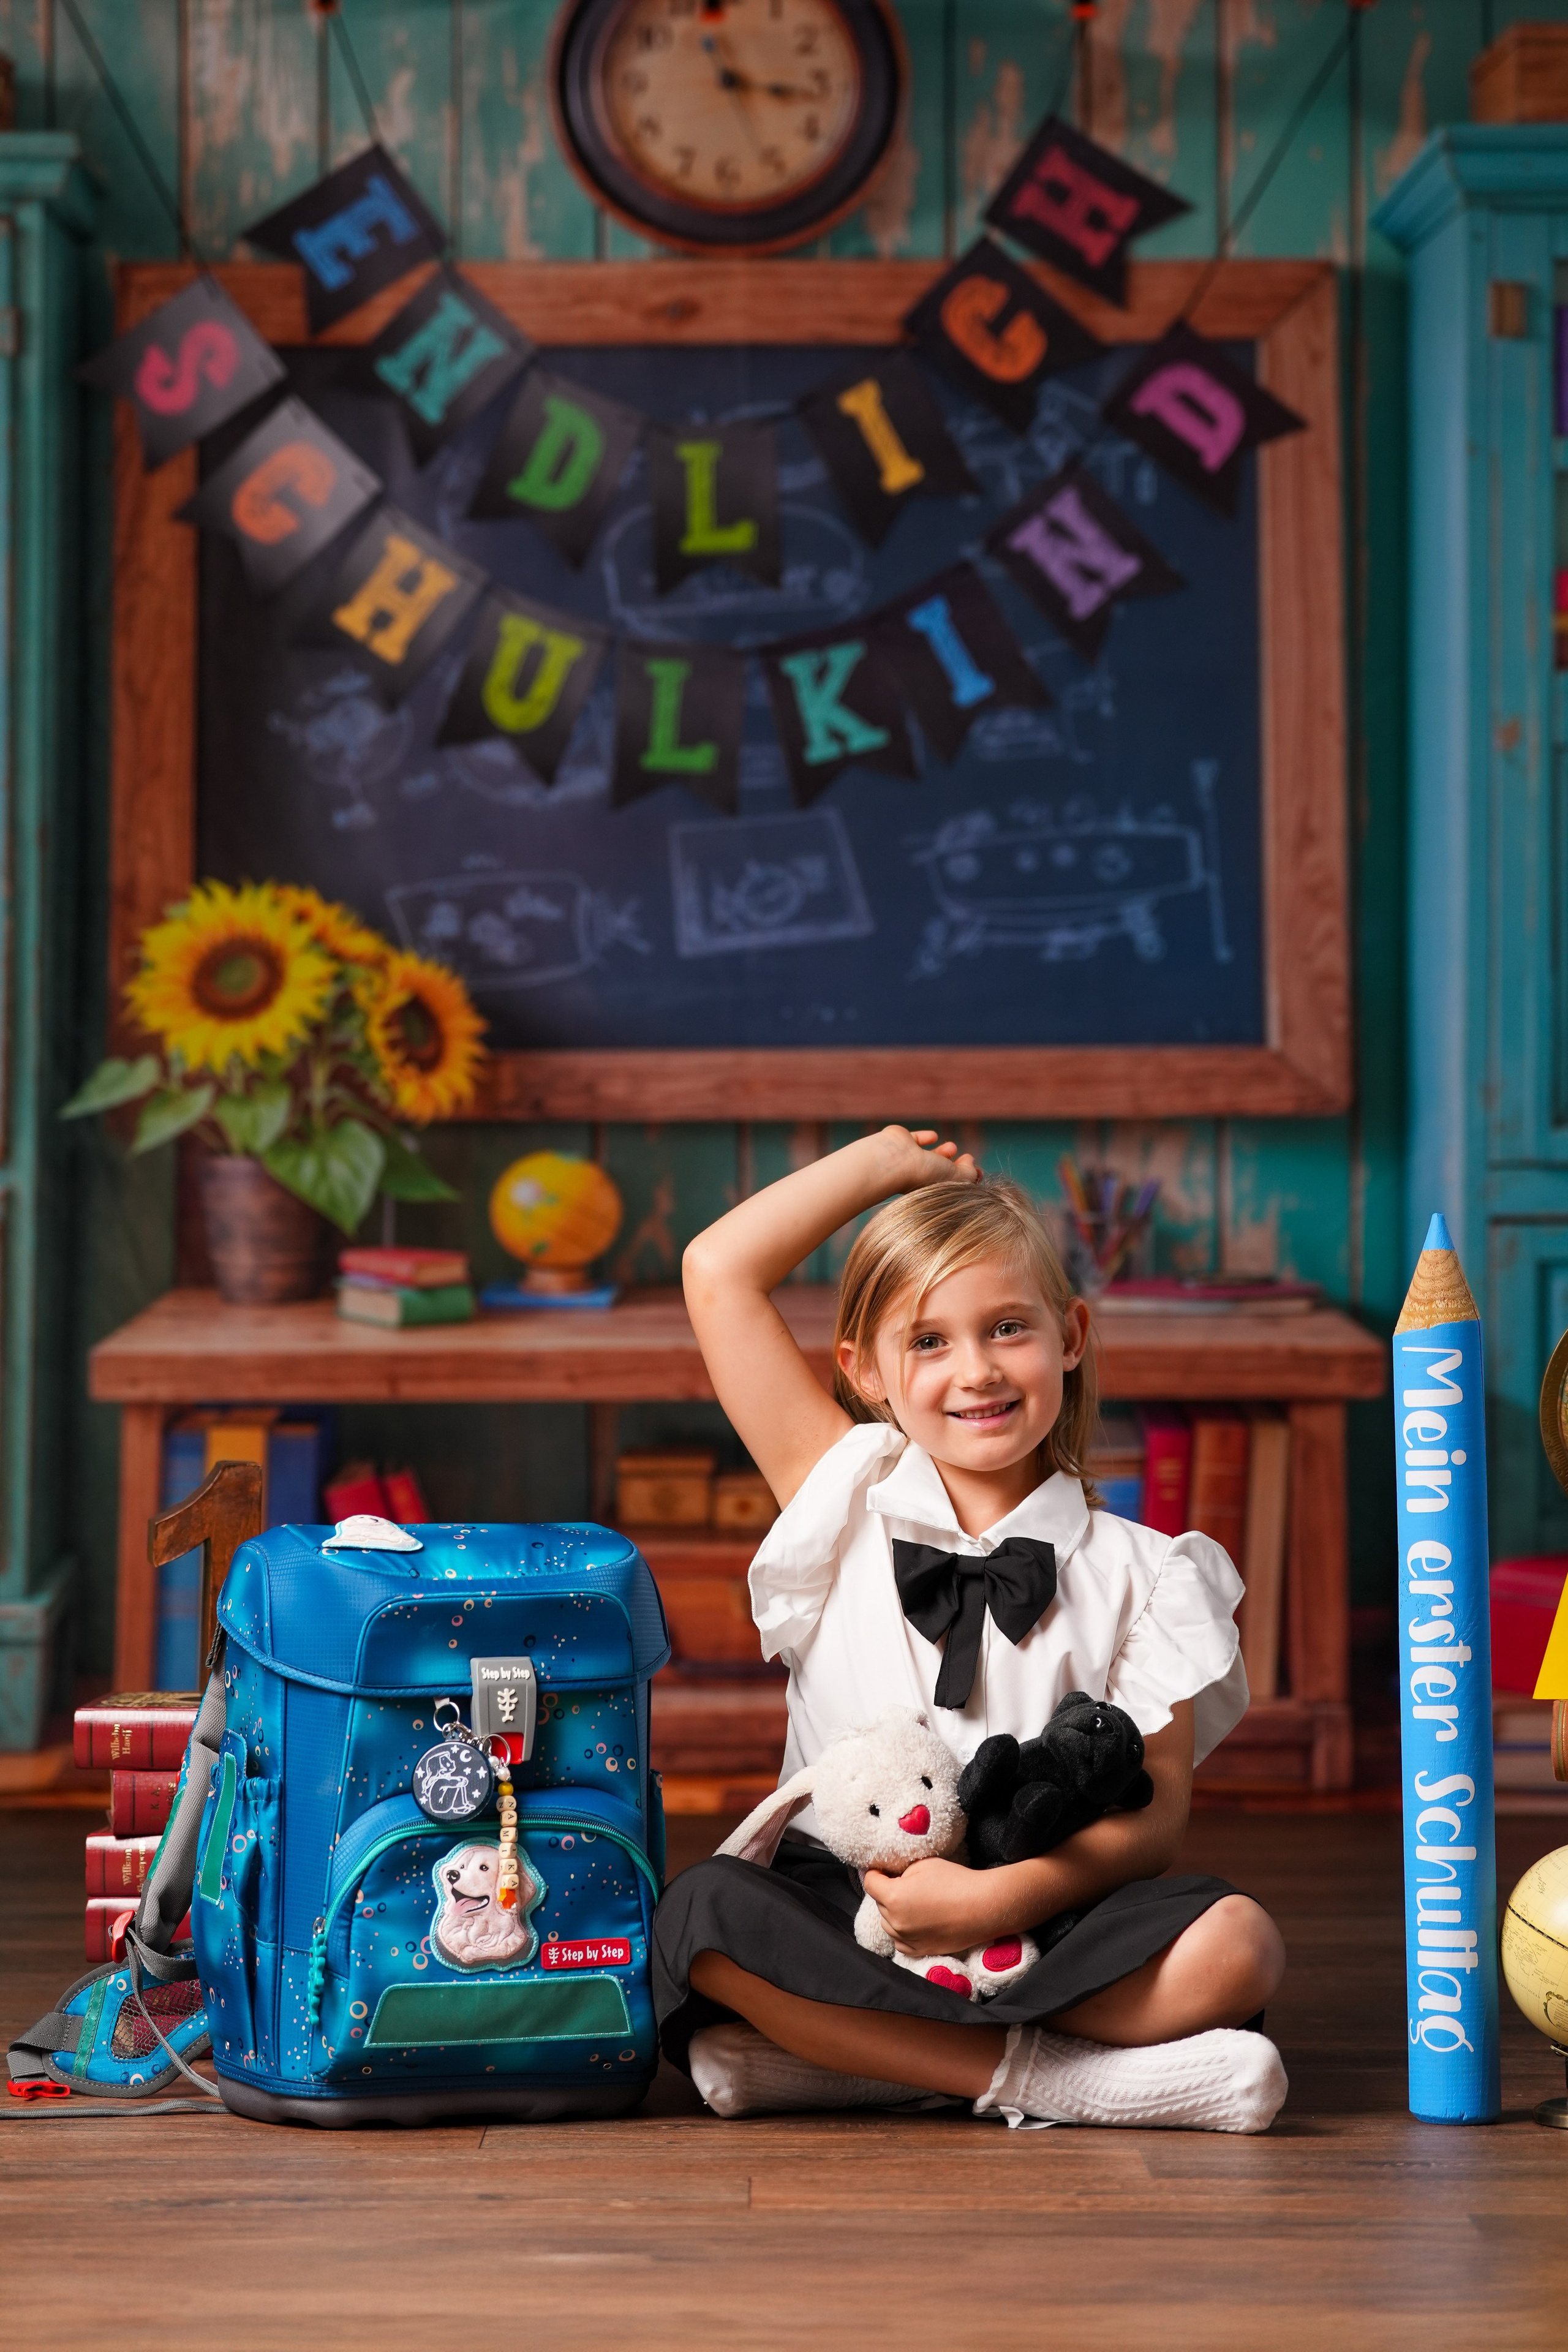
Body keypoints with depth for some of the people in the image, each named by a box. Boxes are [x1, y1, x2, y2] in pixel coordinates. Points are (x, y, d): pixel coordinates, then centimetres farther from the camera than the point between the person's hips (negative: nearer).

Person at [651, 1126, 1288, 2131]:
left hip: (1046, 1913, 0)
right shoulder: (846, 1502, 8)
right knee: (703, 1913, -30)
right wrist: (885, 1160, 11)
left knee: (1236, 1944, -28)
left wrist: (1008, 1894, -20)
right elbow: (719, 1274, 2)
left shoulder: (1139, 1572, 5)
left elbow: (1156, 1805, -4)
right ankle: (1032, 2073, -27)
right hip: (846, 1913, 0)